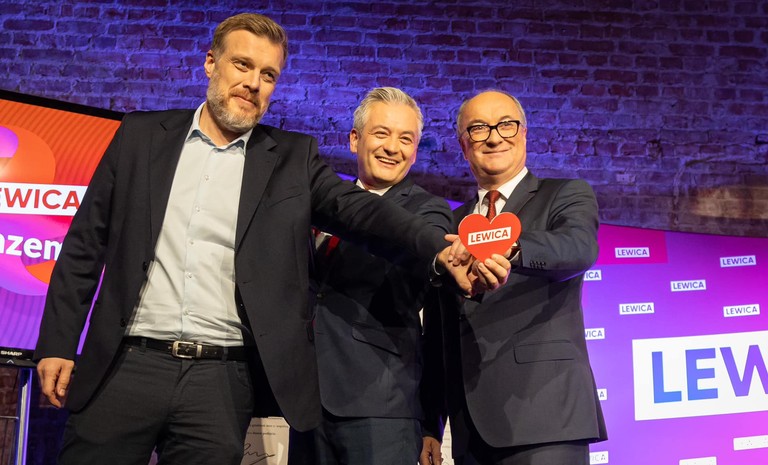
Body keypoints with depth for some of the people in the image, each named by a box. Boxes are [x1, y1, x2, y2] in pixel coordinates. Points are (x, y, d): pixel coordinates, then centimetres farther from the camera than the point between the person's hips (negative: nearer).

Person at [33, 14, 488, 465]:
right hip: (125, 366, 1)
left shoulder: (292, 157, 6)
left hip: (222, 379, 0)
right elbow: (87, 242, 8)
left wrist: (439, 245, -26)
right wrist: (57, 342, 2)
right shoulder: (143, 135, 8)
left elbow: (358, 208, -8)